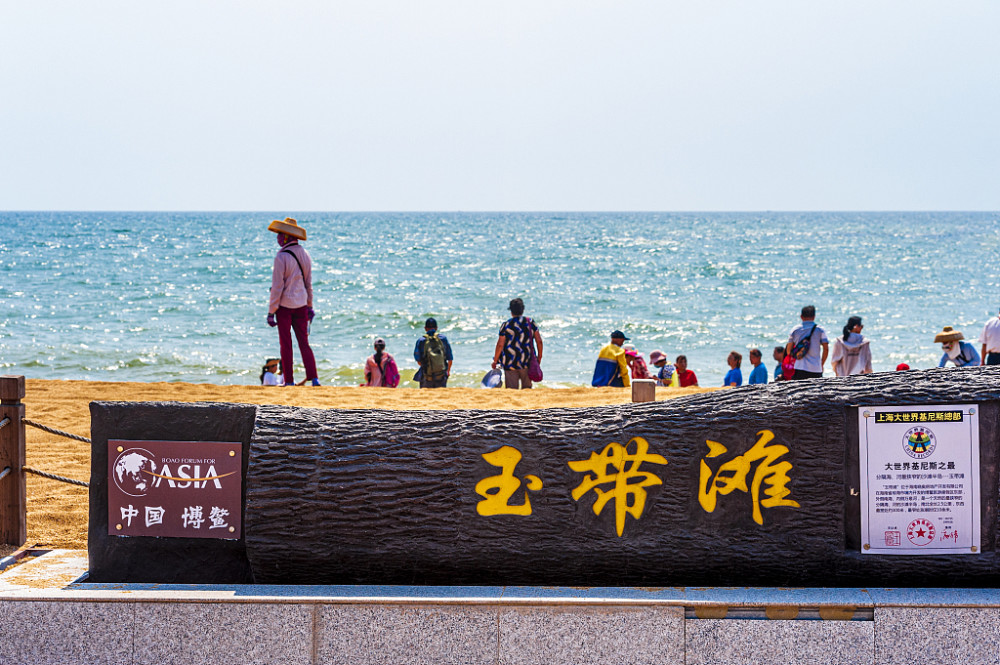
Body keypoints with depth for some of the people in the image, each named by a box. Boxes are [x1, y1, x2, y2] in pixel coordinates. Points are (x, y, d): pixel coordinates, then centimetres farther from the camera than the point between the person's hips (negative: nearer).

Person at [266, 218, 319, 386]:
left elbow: (277, 287, -15)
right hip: (301, 305, 6)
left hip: (284, 305, -6)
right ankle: (314, 378, 0)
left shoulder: (282, 257, -15)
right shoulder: (305, 255, 5)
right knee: (304, 342, 9)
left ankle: (289, 381, 4)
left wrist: (271, 312, -11)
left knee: (286, 344, 2)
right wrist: (310, 306, 21)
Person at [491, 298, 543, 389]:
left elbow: (500, 344, -8)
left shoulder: (506, 325, -7)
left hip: (511, 363, -2)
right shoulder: (530, 322, 0)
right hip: (527, 363, 2)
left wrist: (495, 361, 3)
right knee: (527, 388, 17)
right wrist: (539, 357, 13)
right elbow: (539, 341, 0)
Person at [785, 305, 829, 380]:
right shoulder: (820, 330, 3)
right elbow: (826, 349, -2)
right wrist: (821, 365, 9)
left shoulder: (795, 329, 8)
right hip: (816, 370, -1)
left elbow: (788, 350, 10)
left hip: (800, 369, 1)